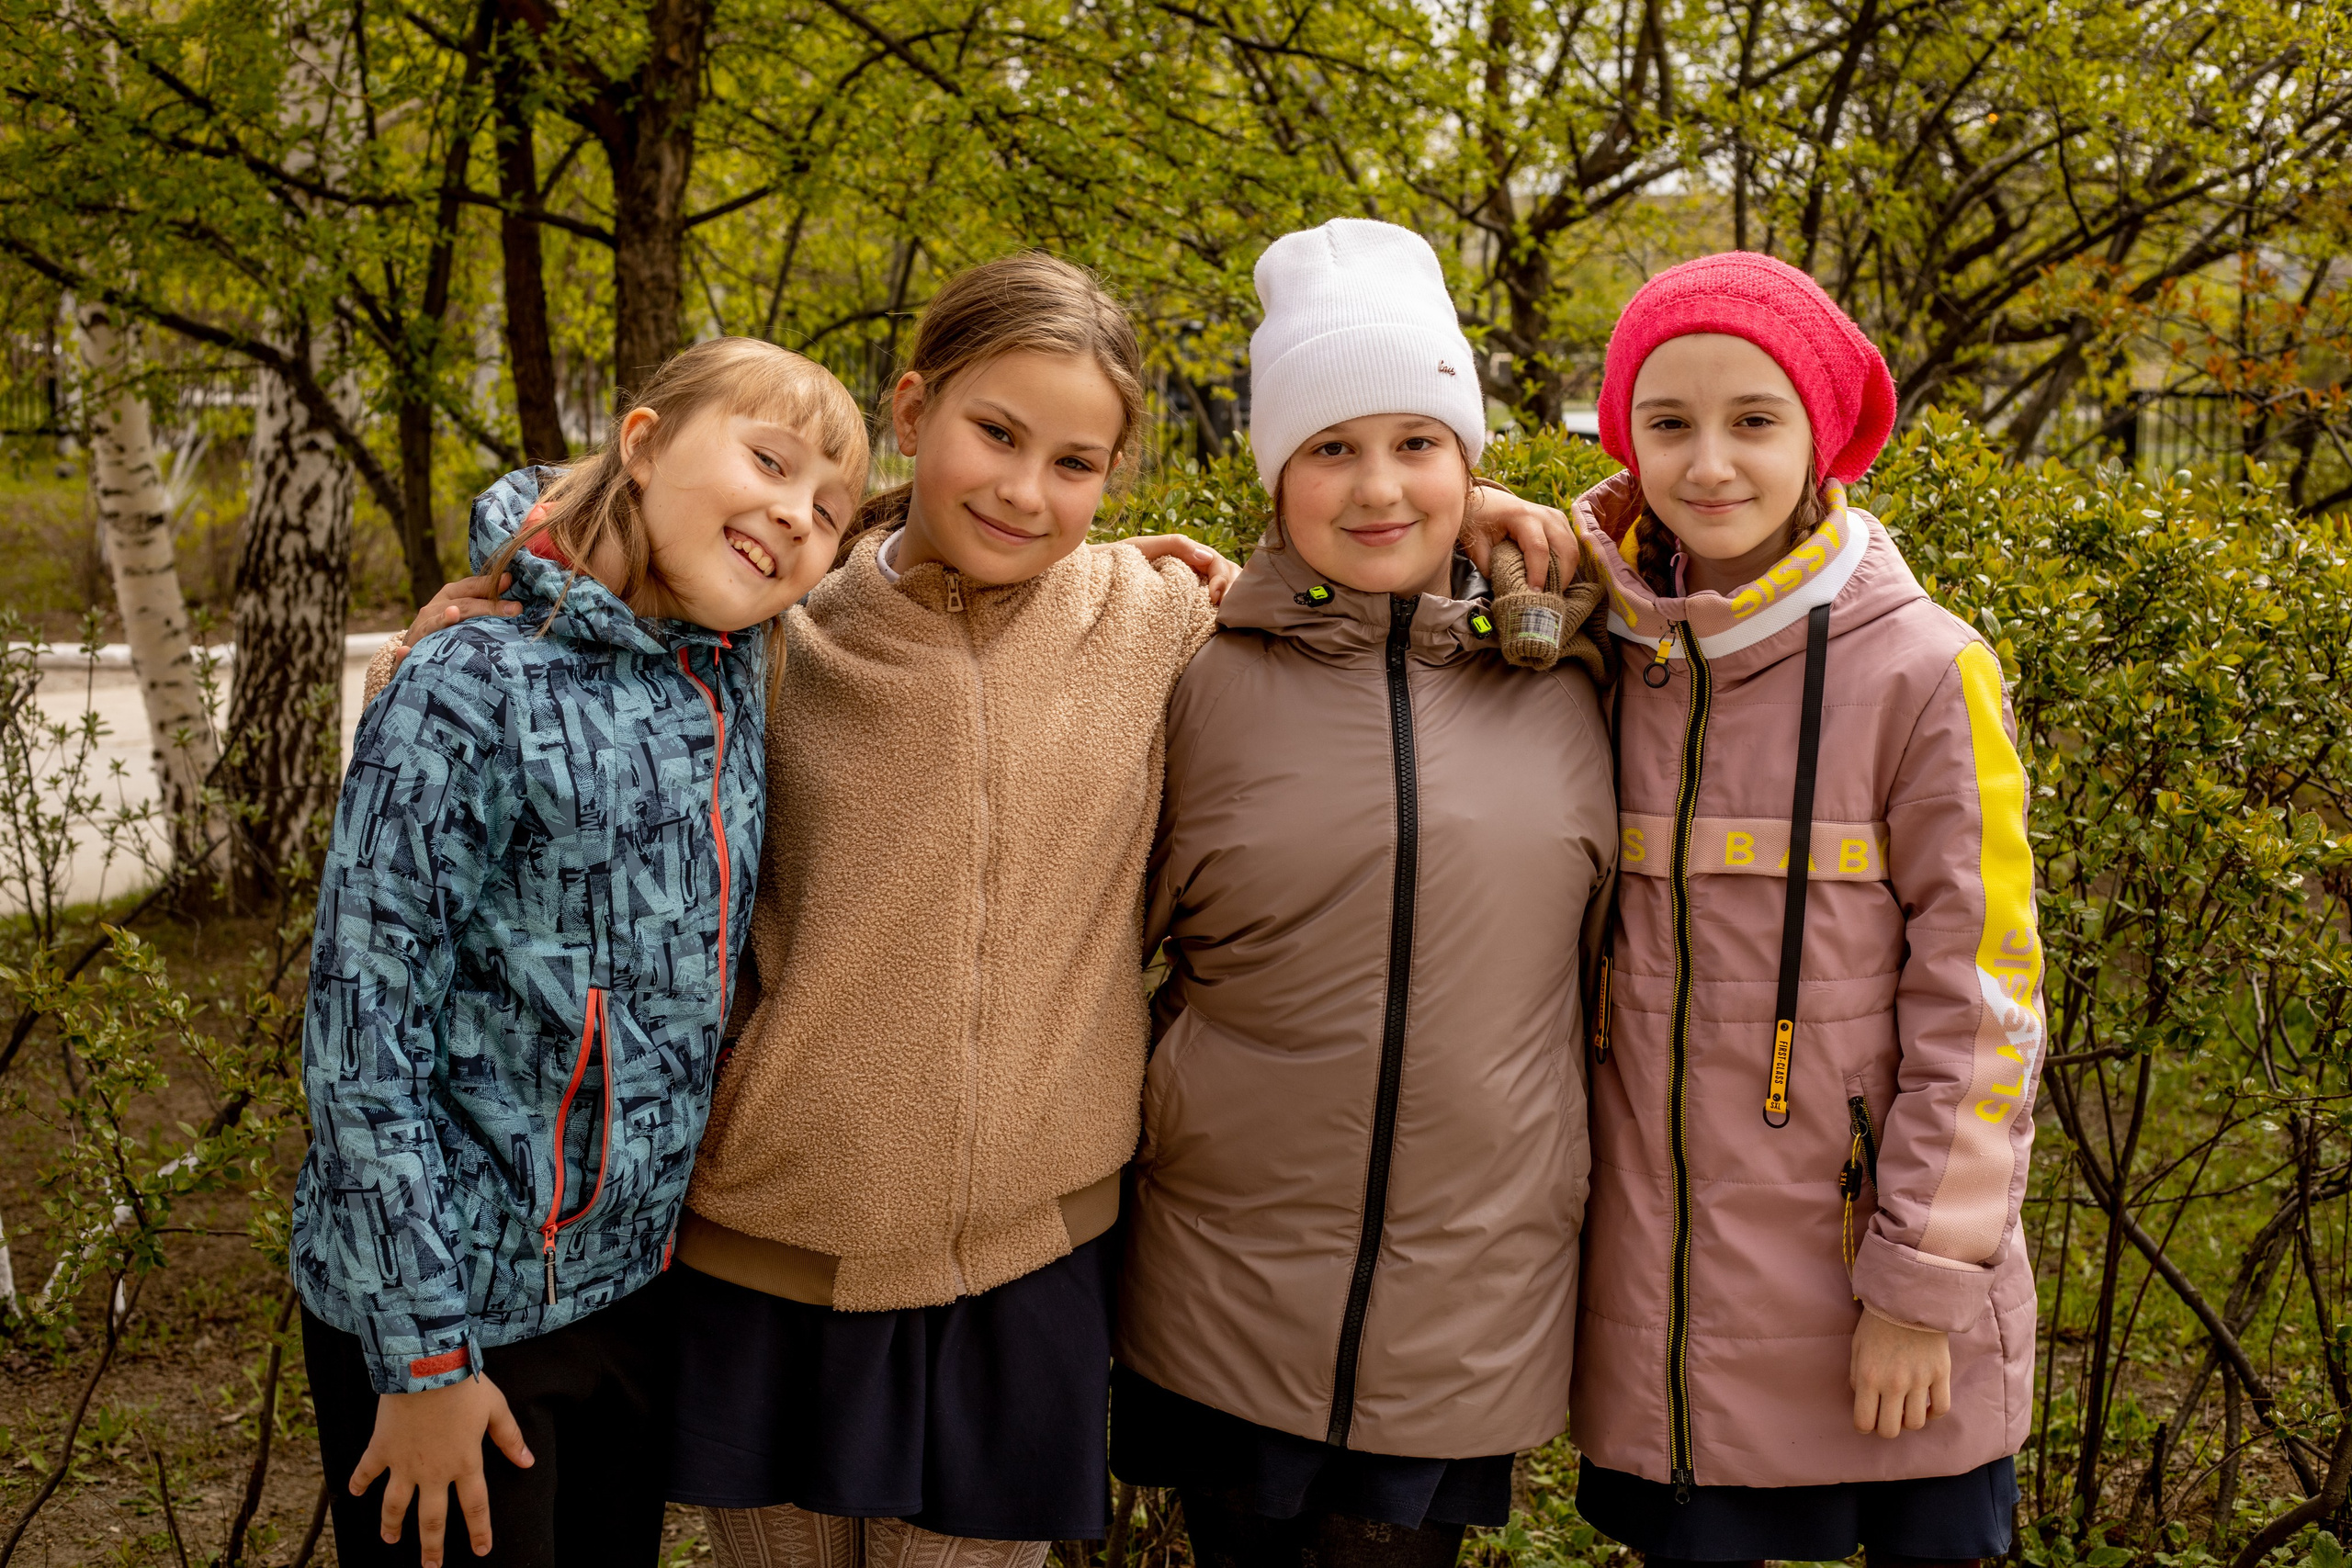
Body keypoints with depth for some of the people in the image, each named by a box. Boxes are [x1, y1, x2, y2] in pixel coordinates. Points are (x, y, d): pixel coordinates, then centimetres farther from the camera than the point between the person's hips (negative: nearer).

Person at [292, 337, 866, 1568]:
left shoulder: (741, 676, 0)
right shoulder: (476, 692, -18)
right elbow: (361, 1029, -17)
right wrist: (424, 1357, -16)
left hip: (642, 1279, 6)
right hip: (462, 1299, -6)